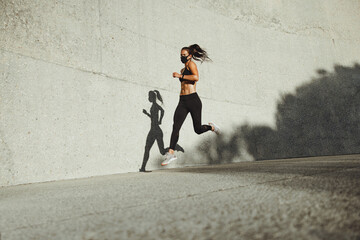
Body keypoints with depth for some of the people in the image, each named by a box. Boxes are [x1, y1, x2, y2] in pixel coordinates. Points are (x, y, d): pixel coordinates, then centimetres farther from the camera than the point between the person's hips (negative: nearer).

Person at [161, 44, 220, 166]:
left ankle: (212, 127, 34)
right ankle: (171, 152, -15)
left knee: (198, 129, 2)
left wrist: (180, 76, -16)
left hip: (193, 100, -7)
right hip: (182, 101, 7)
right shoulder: (183, 69, 22)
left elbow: (196, 77, -21)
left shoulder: (191, 64, -2)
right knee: (175, 126, -12)